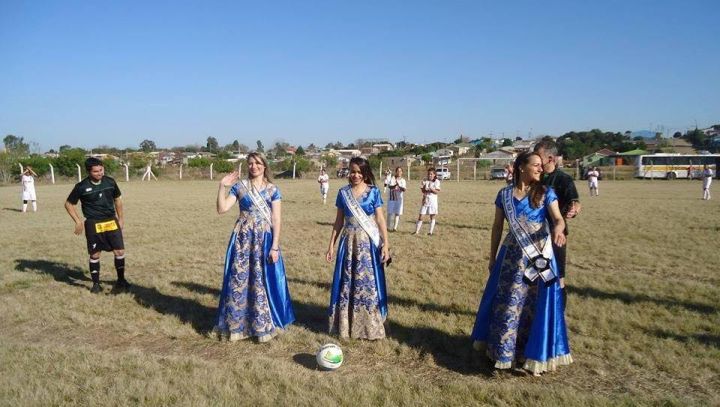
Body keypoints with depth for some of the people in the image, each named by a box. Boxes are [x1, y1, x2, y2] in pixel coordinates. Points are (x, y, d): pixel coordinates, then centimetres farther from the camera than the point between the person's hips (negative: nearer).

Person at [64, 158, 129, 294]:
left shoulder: (110, 182, -1)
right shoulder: (81, 187, -9)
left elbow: (117, 198, 14)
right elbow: (69, 204, 2)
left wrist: (121, 218, 13)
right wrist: (78, 221, -6)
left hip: (111, 221, 2)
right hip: (93, 224, -2)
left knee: (120, 251, -1)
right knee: (95, 254, 5)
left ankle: (121, 280, 15)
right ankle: (96, 283, 20)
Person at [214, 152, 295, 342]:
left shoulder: (272, 189, 1)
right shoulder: (239, 186, 4)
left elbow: (276, 220, -4)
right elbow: (221, 209, -3)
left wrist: (275, 246, -10)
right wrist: (222, 186, -10)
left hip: (264, 239, -1)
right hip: (243, 239, 1)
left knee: (263, 281, 3)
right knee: (239, 279, 4)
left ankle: (263, 324, 17)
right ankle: (238, 323, 19)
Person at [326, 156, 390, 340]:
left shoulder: (374, 192, -3)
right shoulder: (343, 193, 3)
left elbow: (380, 219, -4)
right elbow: (339, 221, 8)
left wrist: (385, 244, -11)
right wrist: (331, 244, 6)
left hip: (369, 243, -2)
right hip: (349, 242, 2)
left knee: (368, 282, 2)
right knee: (346, 282, 8)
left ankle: (370, 326, 15)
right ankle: (346, 324, 21)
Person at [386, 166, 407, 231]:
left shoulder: (403, 180, 5)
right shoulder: (392, 179, -1)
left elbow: (404, 189, -9)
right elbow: (390, 187, -16)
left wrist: (399, 186, -28)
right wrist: (395, 185, -36)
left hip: (399, 199, 1)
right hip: (391, 198, -1)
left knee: (397, 213, -5)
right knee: (390, 213, 2)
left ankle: (395, 227, -7)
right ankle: (389, 227, 15)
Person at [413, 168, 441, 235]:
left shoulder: (436, 181, -2)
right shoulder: (425, 180, 3)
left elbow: (437, 191, -9)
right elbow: (422, 190, -2)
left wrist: (431, 189, -26)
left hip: (433, 200, -1)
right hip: (425, 200, 1)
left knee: (432, 217, 4)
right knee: (420, 216, 0)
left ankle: (431, 232, 13)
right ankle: (417, 231, 7)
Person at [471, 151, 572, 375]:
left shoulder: (546, 193, -1)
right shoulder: (504, 195, 2)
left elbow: (558, 218, -14)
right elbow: (497, 226, 8)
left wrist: (558, 229, -38)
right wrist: (492, 256, 10)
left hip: (540, 256, -1)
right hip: (512, 256, 1)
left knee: (536, 303, 3)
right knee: (507, 302, 7)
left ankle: (535, 351, 20)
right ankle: (504, 348, 23)